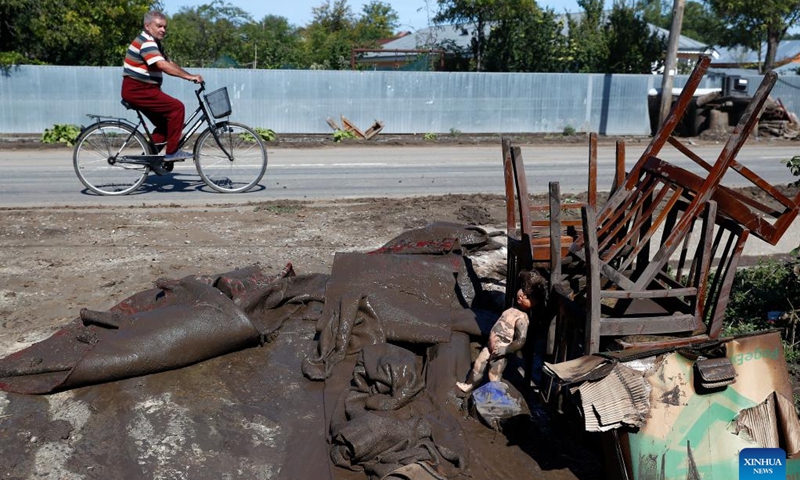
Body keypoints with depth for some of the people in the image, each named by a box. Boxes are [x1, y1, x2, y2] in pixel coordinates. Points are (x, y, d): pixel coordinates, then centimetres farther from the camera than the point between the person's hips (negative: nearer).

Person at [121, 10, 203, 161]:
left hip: (142, 89, 11)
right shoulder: (146, 42, -16)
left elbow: (169, 63, 14)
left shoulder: (154, 43, 20)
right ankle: (172, 152, -13)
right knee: (177, 107, -15)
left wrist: (190, 76, 2)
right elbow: (162, 65, -29)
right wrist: (189, 76, -30)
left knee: (165, 123, 13)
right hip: (138, 90, -11)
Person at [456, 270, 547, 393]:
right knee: (478, 364, 21)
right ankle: (470, 385, 42)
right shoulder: (513, 309, 3)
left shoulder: (522, 318, -23)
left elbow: (521, 341, -28)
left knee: (494, 376, 4)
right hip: (492, 344, 8)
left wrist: (503, 350, -21)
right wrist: (492, 337, -5)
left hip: (501, 349, -8)